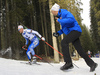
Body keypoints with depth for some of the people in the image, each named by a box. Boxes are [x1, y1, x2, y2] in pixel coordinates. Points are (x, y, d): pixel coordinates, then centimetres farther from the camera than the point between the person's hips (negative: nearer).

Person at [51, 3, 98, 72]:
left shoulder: (64, 12, -9)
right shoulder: (60, 16, 20)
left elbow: (71, 19, -28)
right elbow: (64, 28, 28)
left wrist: (60, 20, -19)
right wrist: (58, 33, 12)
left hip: (75, 30, -10)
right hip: (72, 32, 10)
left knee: (64, 42, -24)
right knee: (80, 50, 6)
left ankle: (68, 62, -24)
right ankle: (92, 64, 13)